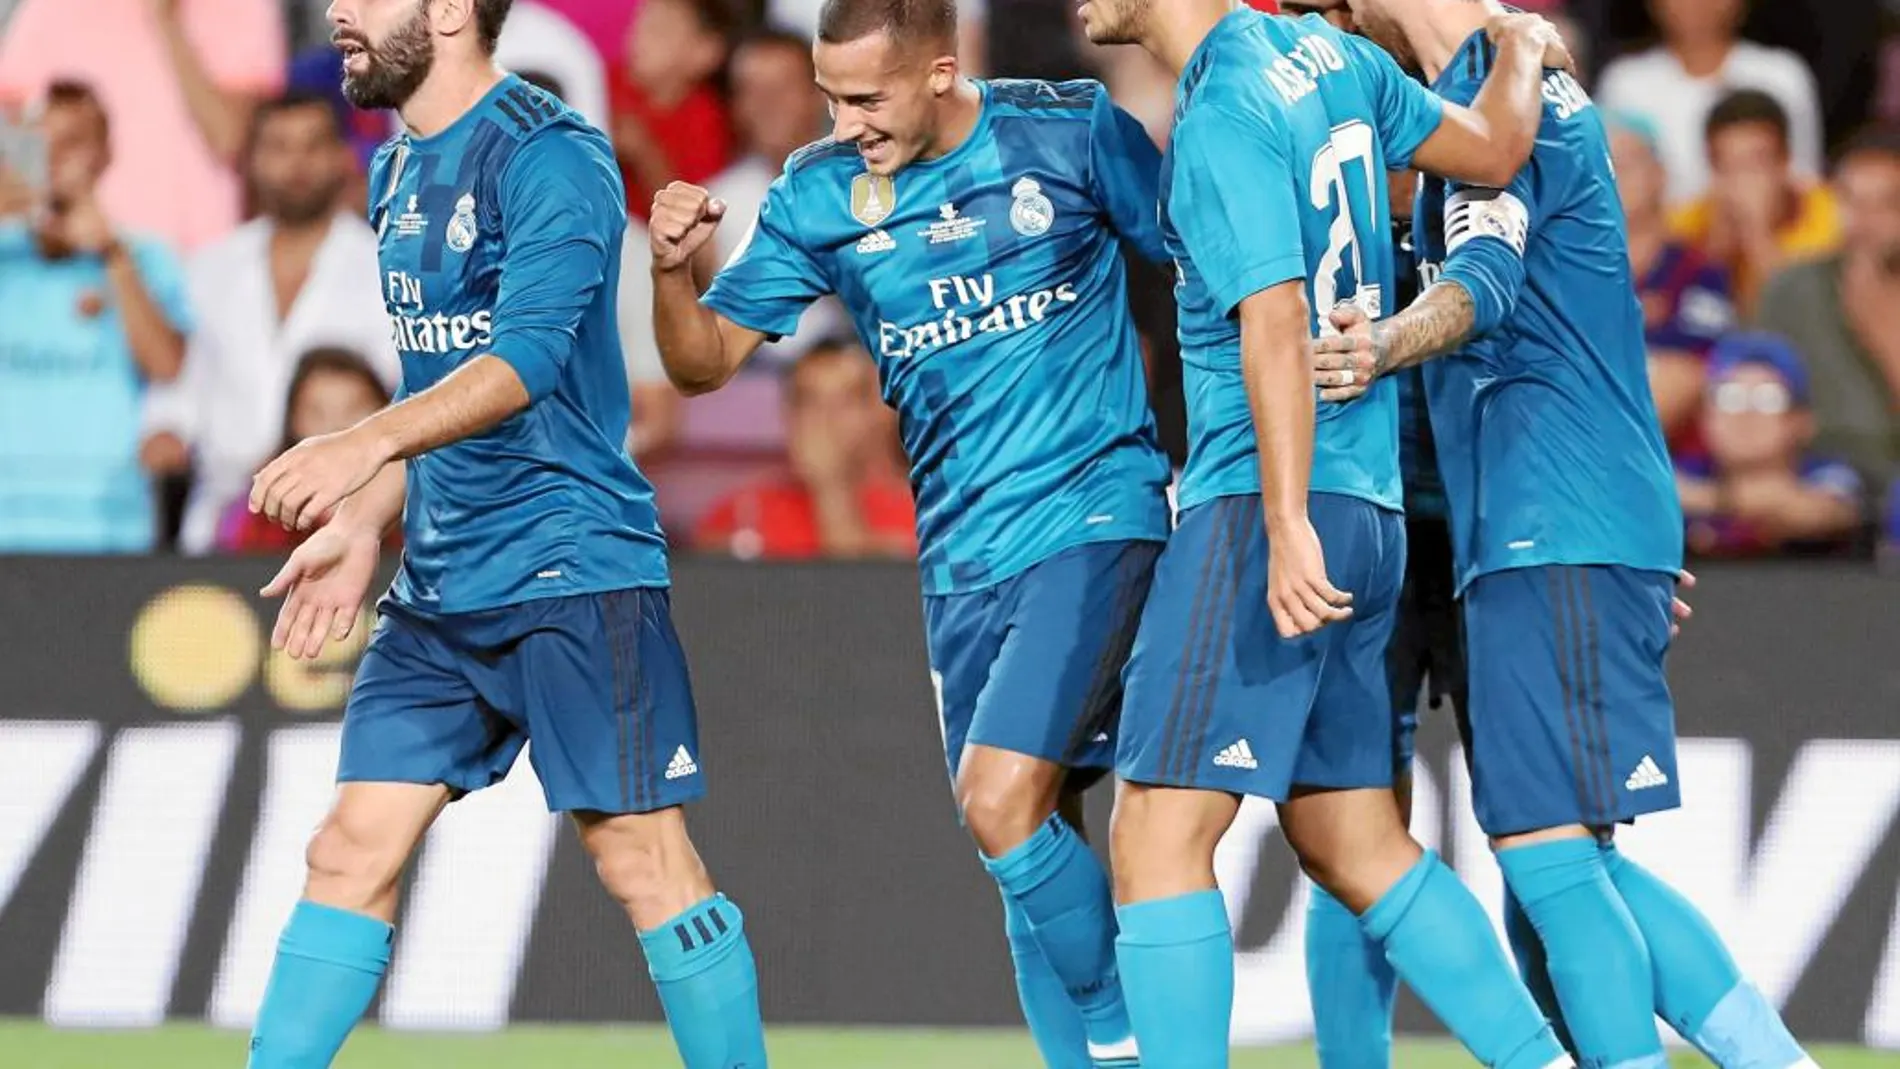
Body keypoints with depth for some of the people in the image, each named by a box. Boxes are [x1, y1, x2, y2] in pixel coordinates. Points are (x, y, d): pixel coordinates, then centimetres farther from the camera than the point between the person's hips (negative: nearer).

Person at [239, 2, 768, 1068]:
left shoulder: (550, 157, -13)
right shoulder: (400, 172, 14)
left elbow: (526, 359, -26)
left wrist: (368, 444, -39)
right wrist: (365, 525, 14)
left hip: (572, 569, -8)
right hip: (440, 584, 8)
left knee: (641, 856, -6)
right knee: (352, 852, 3)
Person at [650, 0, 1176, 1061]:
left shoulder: (1073, 131, -7)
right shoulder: (819, 195, 2)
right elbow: (705, 361, 4)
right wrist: (674, 269, -16)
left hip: (1092, 521, -5)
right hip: (962, 554, 5)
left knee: (1002, 800, -18)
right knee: (1029, 832, 6)